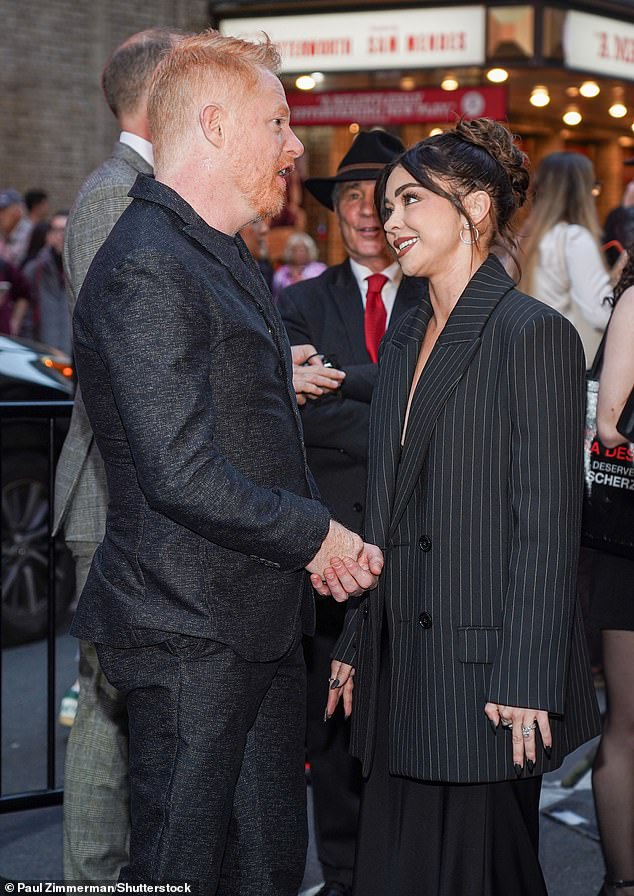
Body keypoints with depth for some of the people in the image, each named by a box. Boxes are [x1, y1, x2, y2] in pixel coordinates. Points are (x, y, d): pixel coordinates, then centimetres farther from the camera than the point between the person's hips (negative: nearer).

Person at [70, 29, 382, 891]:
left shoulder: (228, 255, 17)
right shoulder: (146, 270, -18)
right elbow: (182, 477, -24)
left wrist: (325, 540, 7)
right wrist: (317, 536, -11)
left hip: (262, 623, 10)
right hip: (189, 634, -10)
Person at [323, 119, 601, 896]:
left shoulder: (534, 334, -11)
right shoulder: (403, 339, 14)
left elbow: (547, 524, -14)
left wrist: (525, 681, -18)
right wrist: (357, 645, 14)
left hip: (482, 671, -7)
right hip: (401, 665, 8)